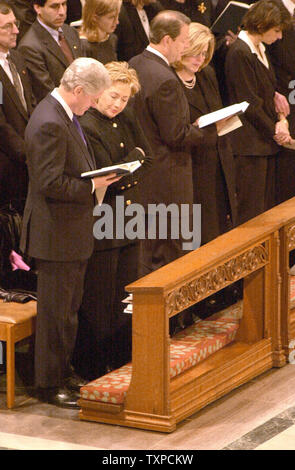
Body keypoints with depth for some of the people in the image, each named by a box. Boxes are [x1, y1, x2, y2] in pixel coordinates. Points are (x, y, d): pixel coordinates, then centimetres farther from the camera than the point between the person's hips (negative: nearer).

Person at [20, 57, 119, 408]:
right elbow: (50, 183, -26)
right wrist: (92, 186, -18)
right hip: (56, 234, -10)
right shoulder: (49, 124, -24)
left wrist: (96, 177, 5)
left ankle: (64, 371, 31)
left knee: (69, 309, 19)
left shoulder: (64, 115, 9)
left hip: (72, 233, 10)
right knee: (55, 311, 0)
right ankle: (49, 384, 10)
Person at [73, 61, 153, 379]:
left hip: (128, 224, 8)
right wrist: (135, 156, -6)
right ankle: (92, 371, 10)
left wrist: (129, 181, -4)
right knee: (98, 302, 0)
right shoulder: (86, 126, -15)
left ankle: (122, 362, 25)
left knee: (126, 300, 14)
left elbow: (146, 161, 14)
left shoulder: (126, 119, 10)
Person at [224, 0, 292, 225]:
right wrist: (275, 131, -9)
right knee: (251, 210, -5)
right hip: (250, 143, -9)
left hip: (267, 141, 9)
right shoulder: (240, 53, -16)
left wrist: (281, 120, 0)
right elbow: (250, 105, -17)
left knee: (267, 204, 11)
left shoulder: (260, 50, 13)